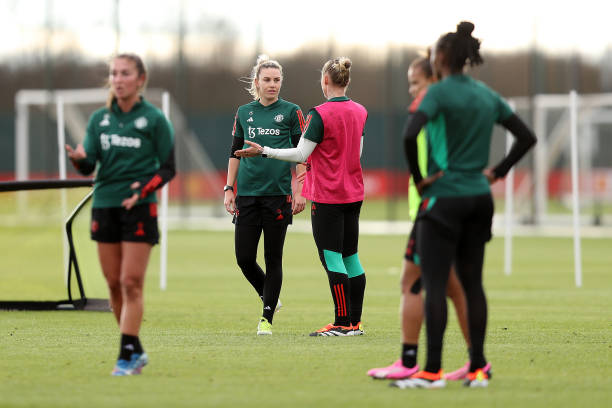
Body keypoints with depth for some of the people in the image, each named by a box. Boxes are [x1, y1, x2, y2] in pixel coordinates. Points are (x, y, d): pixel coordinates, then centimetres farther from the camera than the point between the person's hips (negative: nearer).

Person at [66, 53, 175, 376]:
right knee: (114, 284, 6)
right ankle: (136, 351, 17)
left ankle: (127, 356, -10)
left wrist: (144, 188, -19)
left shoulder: (154, 119, -3)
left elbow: (168, 168, -1)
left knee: (131, 283, -10)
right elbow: (88, 165, 3)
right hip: (104, 205, 5)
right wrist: (78, 158, -21)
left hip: (138, 207, -5)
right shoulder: (99, 119, 9)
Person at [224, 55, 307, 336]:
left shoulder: (291, 112, 2)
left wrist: (300, 192, -6)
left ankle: (267, 318, 6)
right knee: (244, 258, -2)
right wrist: (229, 189, 9)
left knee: (273, 259, -1)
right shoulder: (244, 113, 10)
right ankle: (269, 297, 24)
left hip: (278, 194, -3)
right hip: (247, 194, 3)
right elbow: (235, 153, 16)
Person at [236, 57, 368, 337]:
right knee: (350, 257, 11)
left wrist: (264, 151, -8)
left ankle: (343, 322, -6)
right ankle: (355, 322, 13)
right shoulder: (359, 112, 7)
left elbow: (301, 154, -16)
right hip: (353, 193, 7)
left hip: (327, 196, -7)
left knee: (331, 257, -4)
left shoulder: (320, 114, -15)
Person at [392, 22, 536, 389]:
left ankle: (433, 370, -8)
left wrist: (419, 177, -13)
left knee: (434, 285, -5)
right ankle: (478, 368, 9)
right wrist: (498, 171, 13)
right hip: (480, 199, 6)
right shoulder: (488, 96, 9)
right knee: (472, 283, 10)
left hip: (445, 198, -6)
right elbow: (527, 137, 14)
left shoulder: (439, 92, -10)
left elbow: (411, 136, -25)